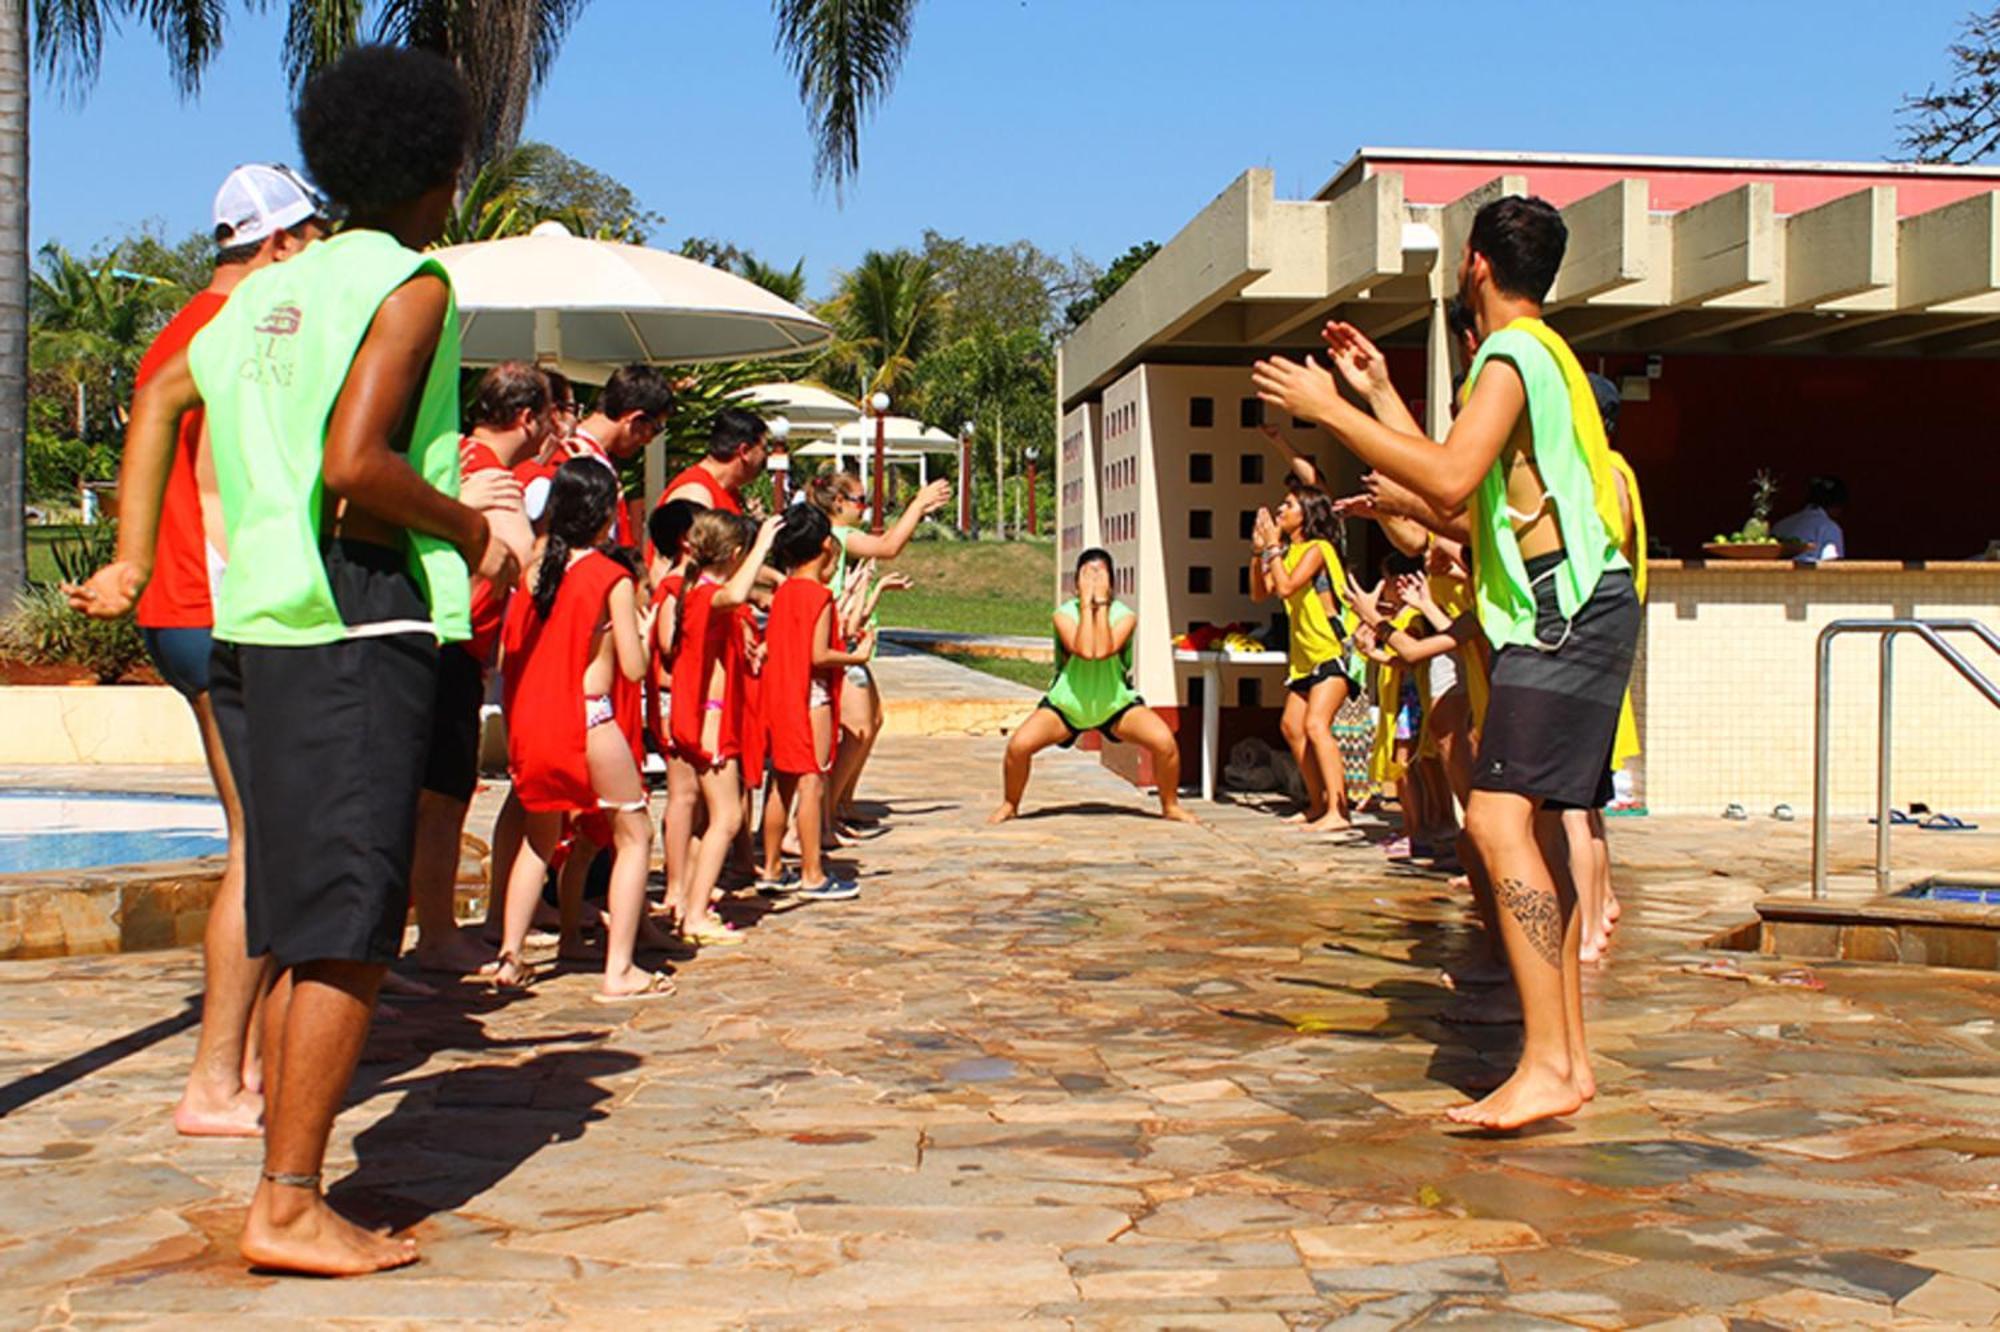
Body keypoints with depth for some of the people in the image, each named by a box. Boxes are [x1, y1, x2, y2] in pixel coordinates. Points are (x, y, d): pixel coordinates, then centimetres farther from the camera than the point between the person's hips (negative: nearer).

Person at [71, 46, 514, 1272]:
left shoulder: (273, 286, 18)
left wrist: (132, 560, 23)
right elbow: (354, 466, -19)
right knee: (350, 933, -5)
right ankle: (293, 1206, -4)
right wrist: (471, 530, -4)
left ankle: (286, 1190, 18)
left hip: (255, 625, 8)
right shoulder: (410, 284, -7)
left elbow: (160, 395, 23)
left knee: (302, 932, 13)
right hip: (362, 626, -8)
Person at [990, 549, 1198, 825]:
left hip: (1116, 703, 0)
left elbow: (1103, 651, -32)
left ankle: (1170, 806, 5)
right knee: (1018, 745, -21)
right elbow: (1084, 651, -32)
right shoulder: (1063, 614, -14)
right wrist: (1086, 604, -27)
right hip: (1065, 703, 0)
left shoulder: (1125, 615, -13)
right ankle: (1009, 805, 7)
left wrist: (1101, 603, -27)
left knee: (1165, 742, -22)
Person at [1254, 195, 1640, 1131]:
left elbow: (1449, 479, -25)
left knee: (1500, 820, -19)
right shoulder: (1539, 354, 23)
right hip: (1560, 615, 11)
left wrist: (1328, 408, -18)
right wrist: (1372, 391, 33)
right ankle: (1568, 1058, 14)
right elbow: (1466, 504, 27)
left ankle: (1548, 1064, -22)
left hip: (1565, 614, -11)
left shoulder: (1513, 354, -10)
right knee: (1531, 828, 11)